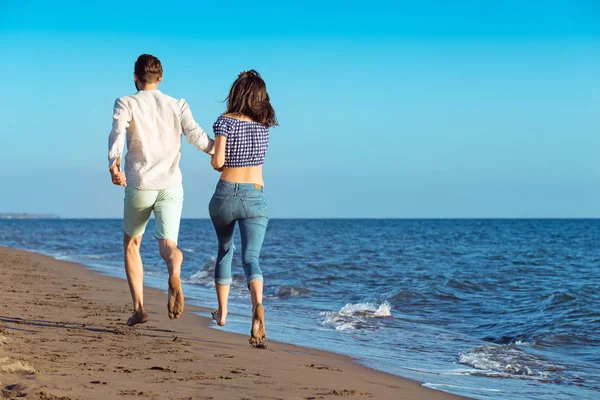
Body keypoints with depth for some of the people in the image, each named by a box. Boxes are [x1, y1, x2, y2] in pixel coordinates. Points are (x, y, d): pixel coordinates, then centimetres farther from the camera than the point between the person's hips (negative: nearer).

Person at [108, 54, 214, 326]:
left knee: (131, 242, 19)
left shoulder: (126, 104, 4)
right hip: (171, 186, 1)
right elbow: (196, 135, -5)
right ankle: (174, 274, -41)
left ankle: (138, 308, 14)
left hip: (139, 186, -1)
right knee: (168, 245, -4)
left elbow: (118, 132, -17)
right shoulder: (178, 105, 11)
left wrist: (114, 163, -33)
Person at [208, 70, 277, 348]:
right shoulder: (264, 124, 6)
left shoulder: (225, 121, -7)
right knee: (251, 257, -7)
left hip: (225, 194, -1)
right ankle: (257, 305, -36)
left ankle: (222, 311, 29)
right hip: (255, 198, 1)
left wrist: (214, 162, 7)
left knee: (225, 250, 22)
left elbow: (218, 161, -16)